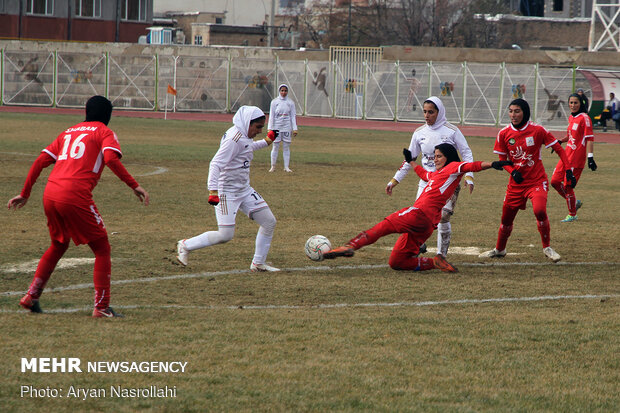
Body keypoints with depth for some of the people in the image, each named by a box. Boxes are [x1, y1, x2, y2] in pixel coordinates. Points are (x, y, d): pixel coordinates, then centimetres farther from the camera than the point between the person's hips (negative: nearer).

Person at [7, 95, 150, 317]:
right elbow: (110, 159, -13)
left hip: (50, 195, 7)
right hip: (76, 197, -7)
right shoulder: (104, 132, 8)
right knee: (102, 249, 5)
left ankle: (31, 296, 24)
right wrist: (134, 185, -15)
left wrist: (25, 193, 26)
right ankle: (101, 307, -1)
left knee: (58, 246, 28)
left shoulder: (69, 132, 26)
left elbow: (40, 161, 21)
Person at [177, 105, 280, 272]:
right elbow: (216, 164, -28)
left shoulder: (244, 136, 8)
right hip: (227, 194, -10)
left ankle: (258, 264, 15)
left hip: (245, 191, 10)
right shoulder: (234, 138, -21)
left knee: (269, 222, 5)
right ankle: (185, 245, 7)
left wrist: (267, 141, 35)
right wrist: (213, 191, -36)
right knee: (225, 235, -12)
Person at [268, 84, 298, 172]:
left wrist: (295, 129, 0)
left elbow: (293, 116, 6)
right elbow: (271, 116, 1)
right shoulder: (274, 102, 2)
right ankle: (273, 166, 6)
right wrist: (270, 128, -6)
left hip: (287, 128, 1)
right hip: (276, 127, -1)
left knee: (286, 147, 2)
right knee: (275, 146, 0)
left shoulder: (291, 103, 6)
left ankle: (286, 167, 6)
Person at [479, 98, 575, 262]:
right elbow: (502, 159, 8)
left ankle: (547, 247, -7)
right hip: (516, 183, 4)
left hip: (537, 181, -4)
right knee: (506, 218, 10)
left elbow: (559, 149, -4)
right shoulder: (504, 134, -2)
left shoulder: (537, 130, -10)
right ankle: (499, 250, 36)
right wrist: (512, 171, -12)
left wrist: (568, 170, -13)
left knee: (540, 211, -27)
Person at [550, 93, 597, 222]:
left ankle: (572, 215, 11)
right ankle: (574, 202, 23)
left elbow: (589, 138, -16)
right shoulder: (571, 118, 12)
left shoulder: (584, 118, -12)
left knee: (567, 185, -4)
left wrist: (590, 157, -23)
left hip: (577, 157, -8)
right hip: (567, 154, 8)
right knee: (555, 181, 6)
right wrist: (560, 141, 12)